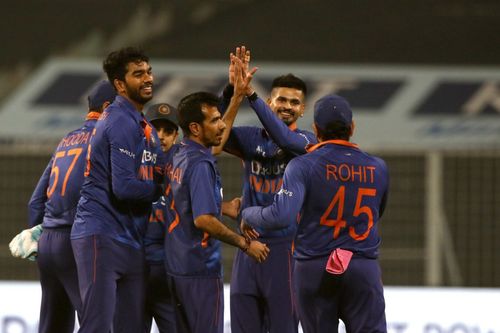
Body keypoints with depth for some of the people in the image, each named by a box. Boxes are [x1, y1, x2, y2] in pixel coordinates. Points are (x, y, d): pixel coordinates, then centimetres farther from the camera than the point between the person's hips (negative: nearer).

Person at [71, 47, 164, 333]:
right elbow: (124, 188, -20)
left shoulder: (145, 127, 18)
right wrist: (163, 189, -6)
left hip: (131, 241, 10)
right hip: (103, 237, -10)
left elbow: (152, 177, 20)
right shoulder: (121, 122, -14)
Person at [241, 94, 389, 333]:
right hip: (364, 268, 1)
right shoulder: (377, 168, 1)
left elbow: (280, 216, -21)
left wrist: (248, 215, -3)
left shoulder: (304, 166, -10)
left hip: (313, 269, -1)